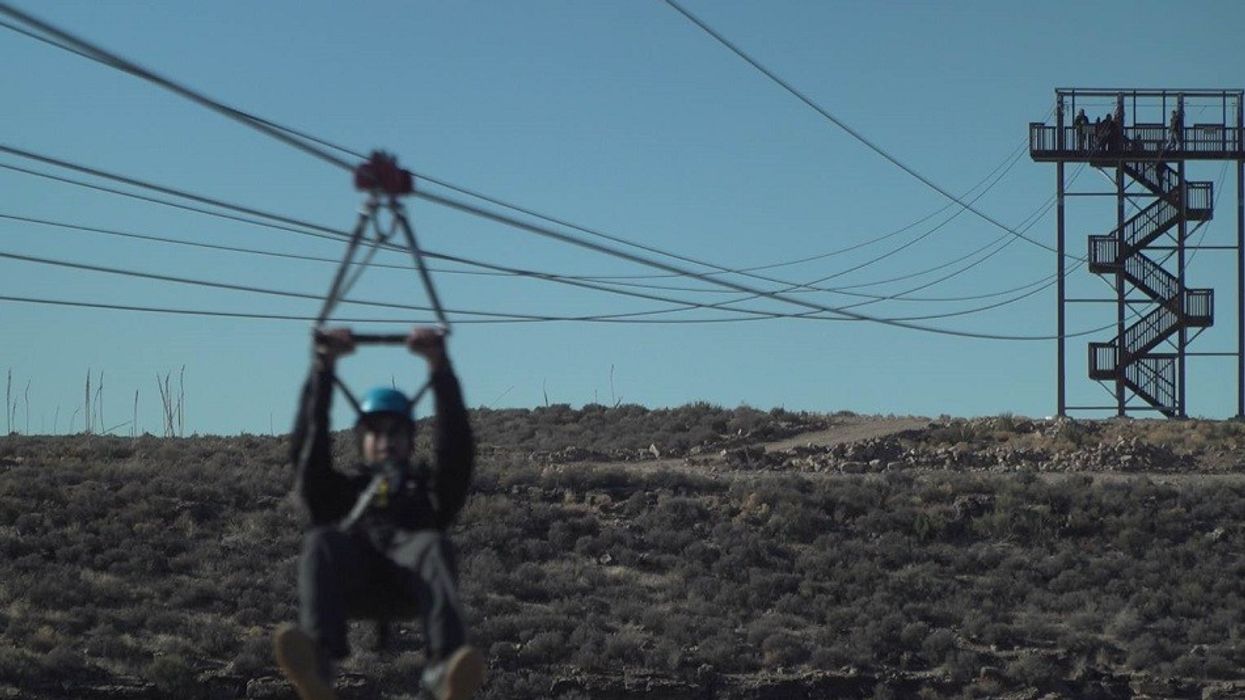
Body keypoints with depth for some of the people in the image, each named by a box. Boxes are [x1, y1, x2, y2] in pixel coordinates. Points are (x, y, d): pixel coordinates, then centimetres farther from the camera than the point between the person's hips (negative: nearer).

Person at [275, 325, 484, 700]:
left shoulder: (429, 486, 40)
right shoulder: (339, 488, 42)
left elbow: (457, 447, 24)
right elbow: (307, 448, 26)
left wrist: (439, 366, 15)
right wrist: (323, 367, 17)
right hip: (350, 575, 0)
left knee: (433, 547, -37)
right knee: (320, 542, -36)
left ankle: (445, 667, -65)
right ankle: (318, 661, -64)